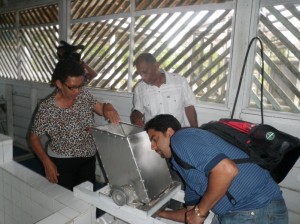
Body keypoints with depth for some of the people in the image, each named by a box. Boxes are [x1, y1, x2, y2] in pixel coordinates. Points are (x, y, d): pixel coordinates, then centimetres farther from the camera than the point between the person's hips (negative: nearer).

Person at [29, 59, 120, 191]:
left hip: (88, 158, 4)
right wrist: (47, 162, -17)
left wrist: (108, 108, -24)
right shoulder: (47, 108, -19)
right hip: (62, 163, -4)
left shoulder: (84, 95, -9)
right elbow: (34, 137, -9)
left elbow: (101, 108, 0)